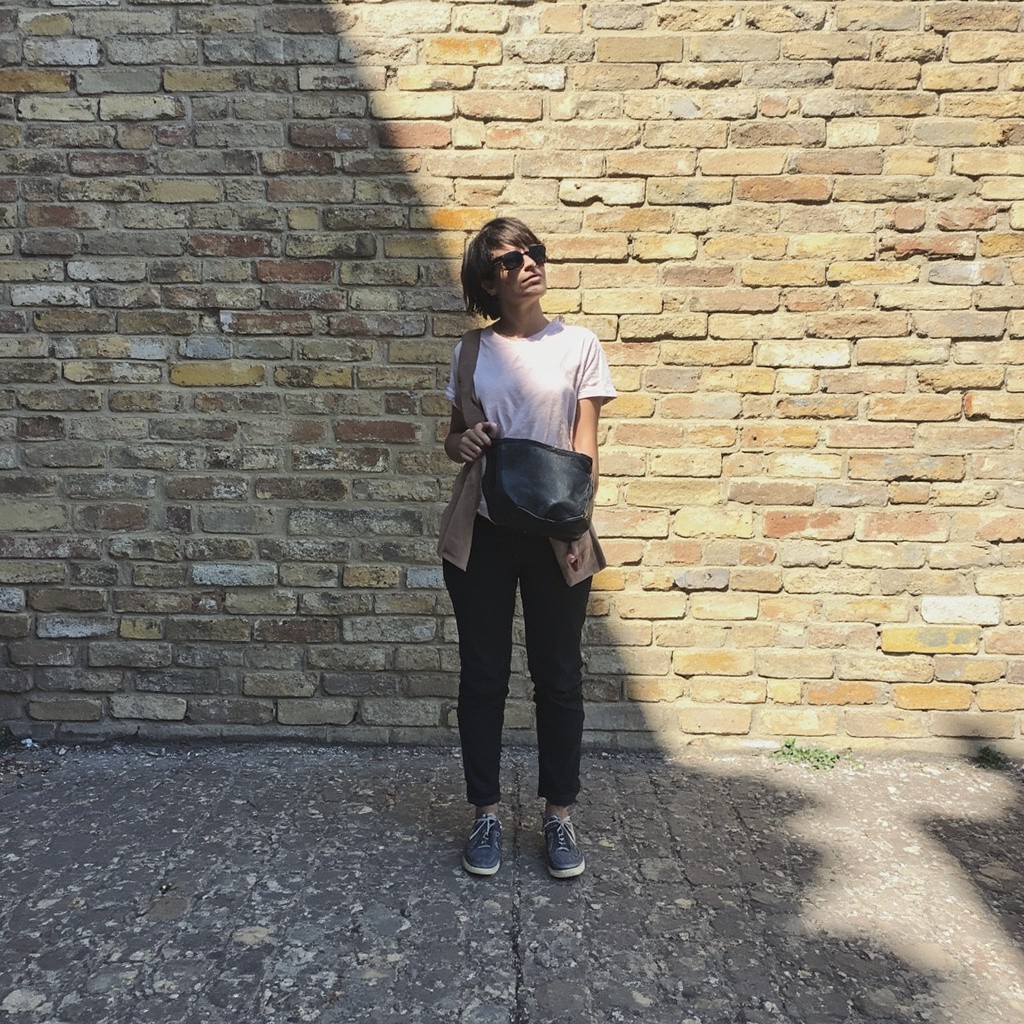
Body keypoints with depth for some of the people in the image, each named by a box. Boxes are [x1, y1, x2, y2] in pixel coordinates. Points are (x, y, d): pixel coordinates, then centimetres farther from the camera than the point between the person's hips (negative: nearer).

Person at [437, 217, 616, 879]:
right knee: (483, 675, 9)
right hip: (481, 533, 2)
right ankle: (487, 812, 26)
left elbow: (585, 446, -2)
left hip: (554, 535, -1)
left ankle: (559, 815, 25)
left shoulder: (579, 345, 2)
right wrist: (461, 443, -10)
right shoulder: (472, 351, 7)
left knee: (559, 677, 7)